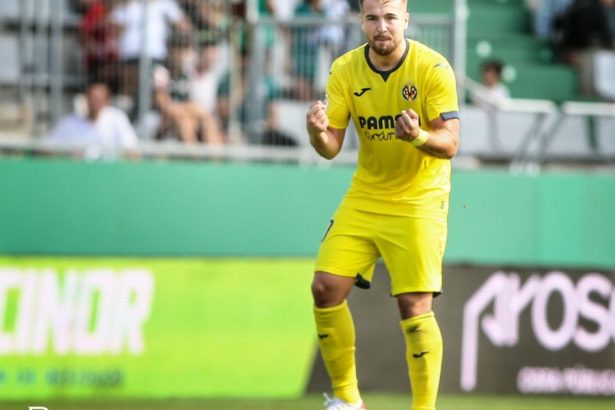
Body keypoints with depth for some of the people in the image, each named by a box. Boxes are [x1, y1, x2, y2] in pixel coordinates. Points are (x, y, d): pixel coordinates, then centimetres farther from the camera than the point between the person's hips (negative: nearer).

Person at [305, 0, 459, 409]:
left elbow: (450, 144, -17)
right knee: (326, 288, -4)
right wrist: (319, 132, -28)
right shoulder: (345, 70, -4)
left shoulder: (433, 68, -15)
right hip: (364, 197, 4)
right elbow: (332, 147, -4)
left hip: (419, 201, -4)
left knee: (415, 307, -14)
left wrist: (418, 136, -39)